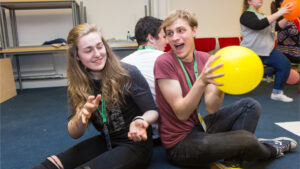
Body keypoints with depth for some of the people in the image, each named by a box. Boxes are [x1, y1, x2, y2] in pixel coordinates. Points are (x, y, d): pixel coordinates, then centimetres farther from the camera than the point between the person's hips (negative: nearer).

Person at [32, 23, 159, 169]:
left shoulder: (128, 74, -16)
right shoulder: (76, 86, -3)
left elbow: (152, 111, -9)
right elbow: (74, 134, -4)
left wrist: (140, 121, -32)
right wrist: (82, 115, -26)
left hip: (135, 144, -3)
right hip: (105, 142, 4)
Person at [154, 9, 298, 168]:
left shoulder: (204, 58, -1)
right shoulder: (164, 62, -18)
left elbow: (211, 108, -7)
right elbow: (181, 114, -22)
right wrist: (201, 81, -35)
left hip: (199, 127, 7)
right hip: (179, 143, -6)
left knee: (250, 105, 5)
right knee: (245, 139, -21)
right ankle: (271, 149, 15)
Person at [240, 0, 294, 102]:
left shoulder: (262, 16, 16)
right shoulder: (246, 15, -9)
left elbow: (277, 26, 14)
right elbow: (258, 25, -28)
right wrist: (278, 13, -27)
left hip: (268, 50, 7)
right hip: (251, 53, -7)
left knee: (285, 64, -10)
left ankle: (277, 93, -1)